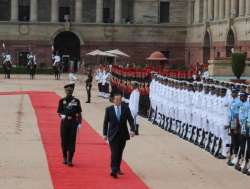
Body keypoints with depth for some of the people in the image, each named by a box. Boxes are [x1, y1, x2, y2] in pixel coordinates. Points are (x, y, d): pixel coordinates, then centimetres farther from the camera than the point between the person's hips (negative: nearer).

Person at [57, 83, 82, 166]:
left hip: (73, 123, 0)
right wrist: (62, 115, -17)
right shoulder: (62, 101, 3)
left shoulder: (76, 101, 3)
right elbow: (59, 112, 5)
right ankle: (65, 158, 23)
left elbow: (79, 113, 5)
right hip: (64, 123, 0)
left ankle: (70, 160, 0)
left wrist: (79, 123, -2)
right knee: (64, 141, 6)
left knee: (72, 141, -3)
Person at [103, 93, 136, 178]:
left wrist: (132, 130, -16)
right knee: (114, 153, -12)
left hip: (123, 135, 2)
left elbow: (130, 120, -1)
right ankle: (114, 170, -18)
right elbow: (106, 122, 3)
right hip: (113, 135, -2)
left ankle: (117, 169, 24)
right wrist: (105, 134, -1)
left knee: (120, 153, 11)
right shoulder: (109, 109, 0)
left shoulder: (126, 109, 2)